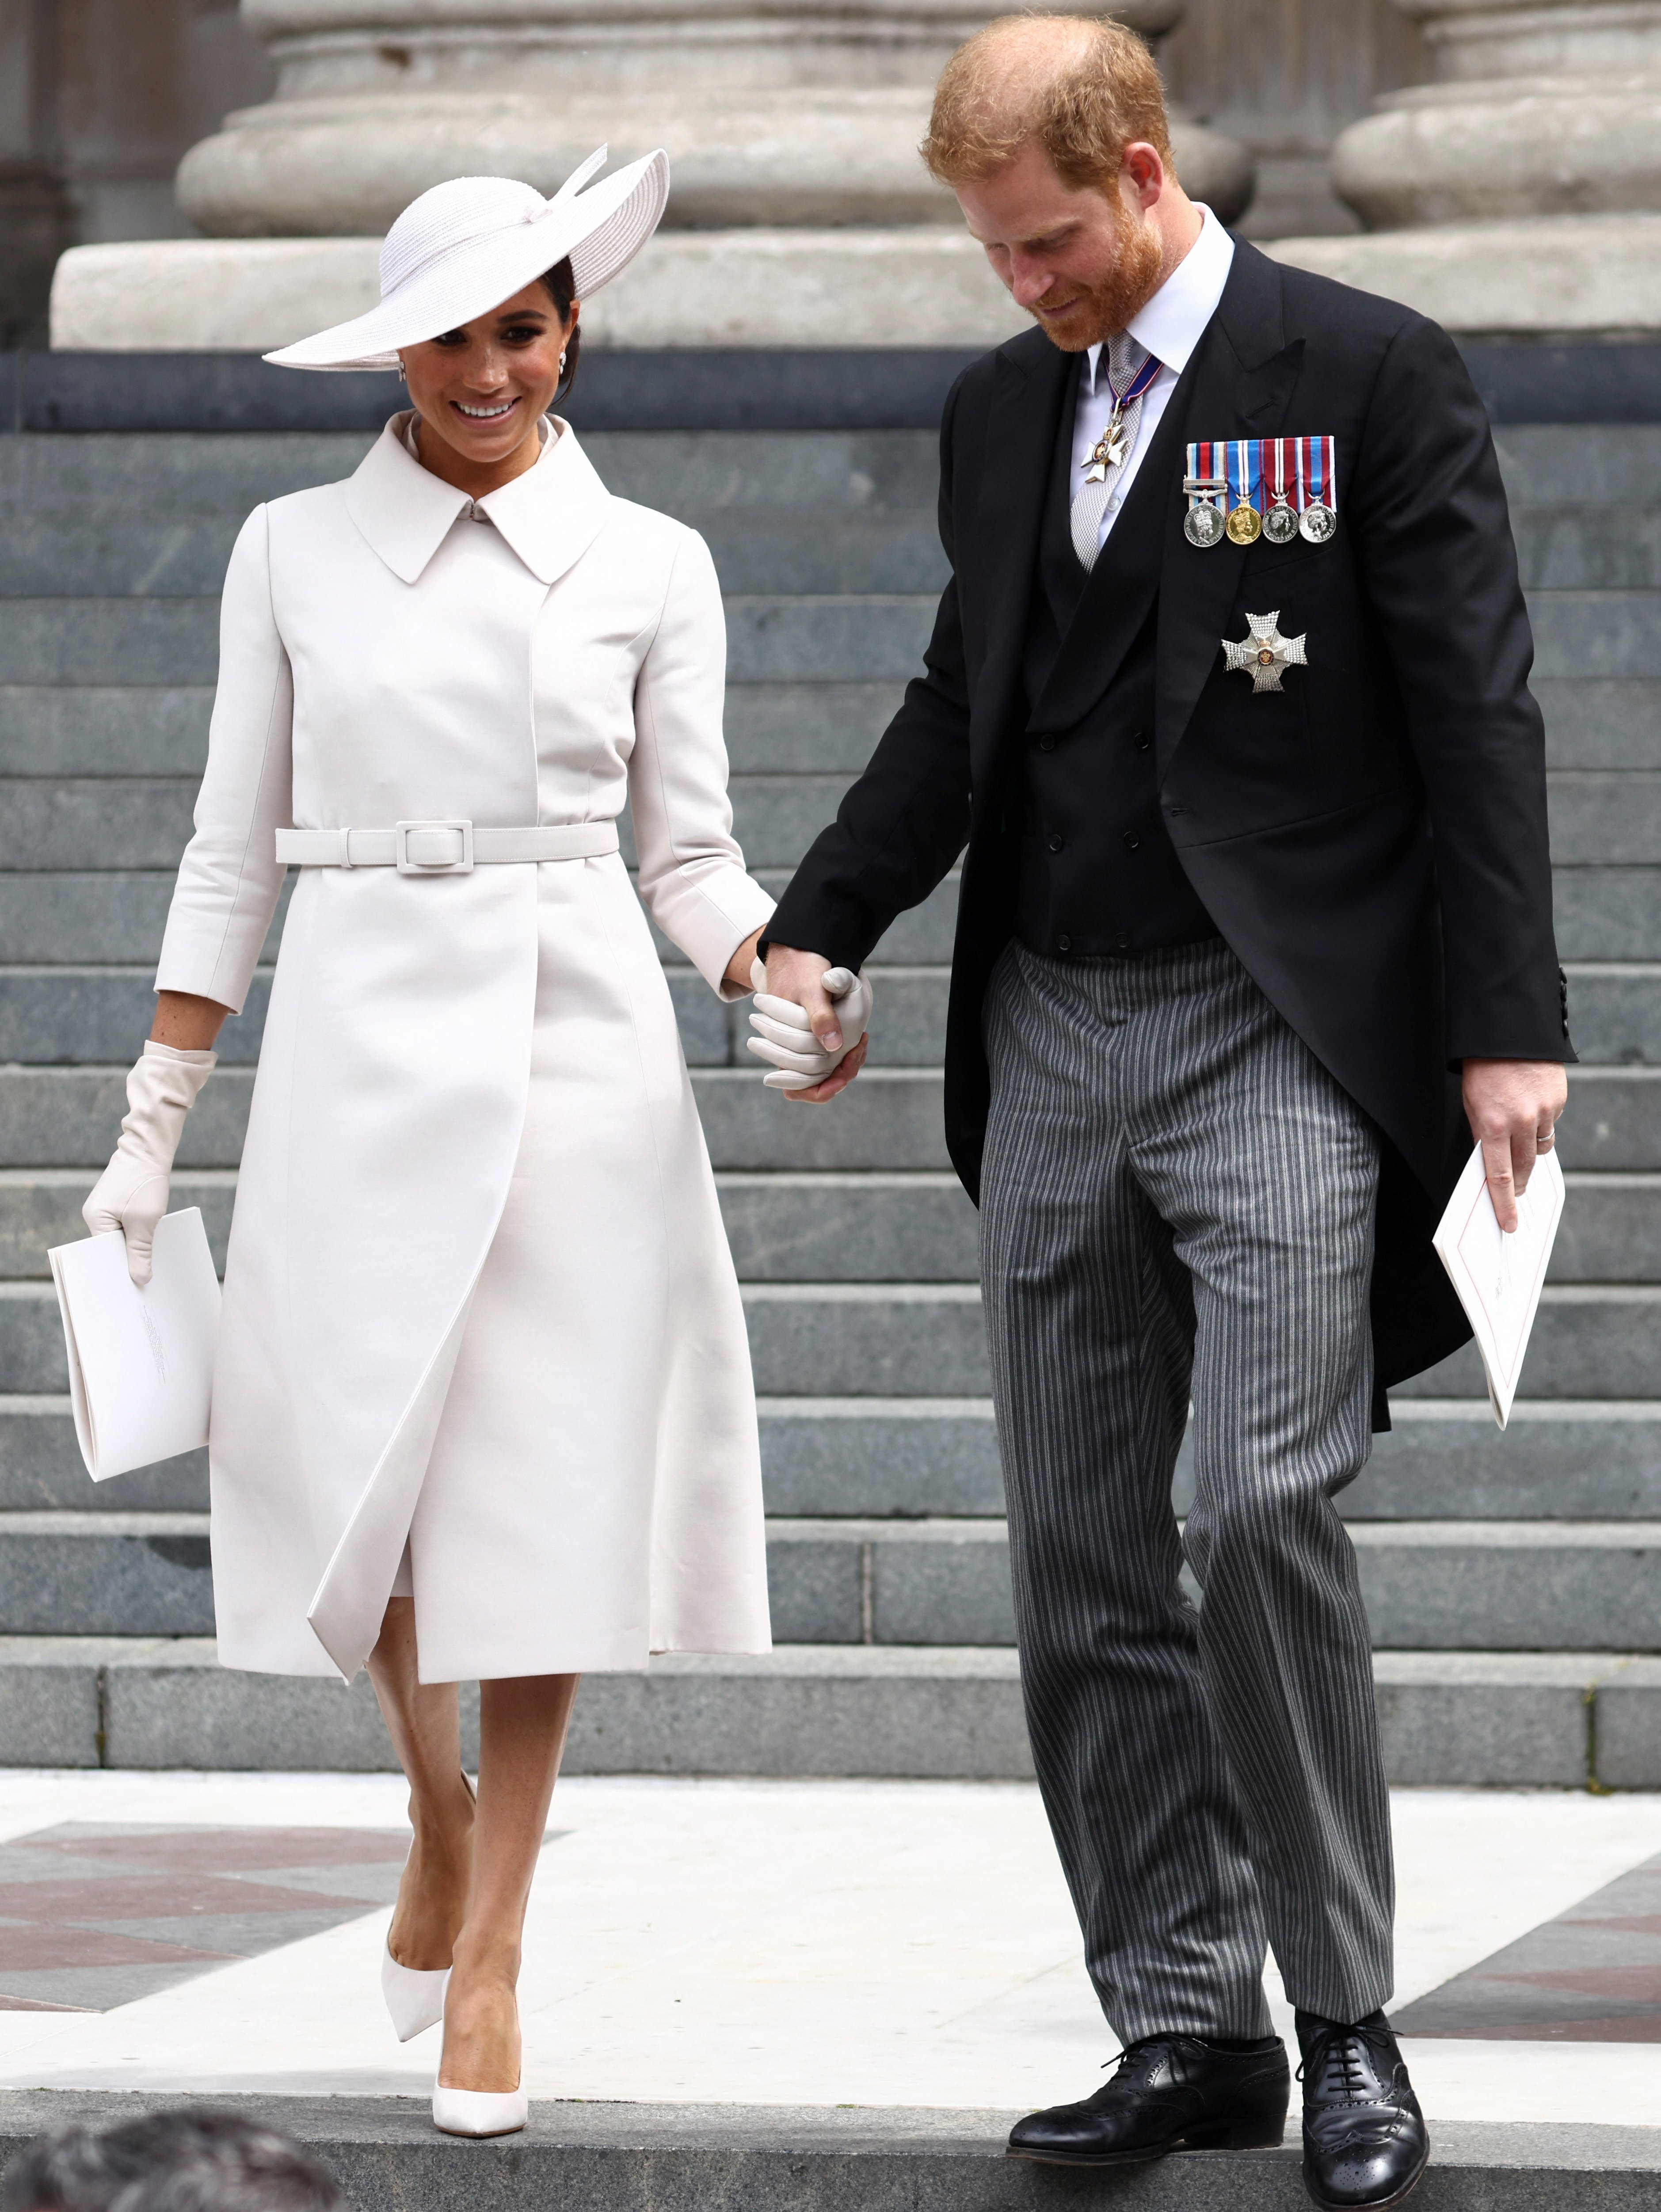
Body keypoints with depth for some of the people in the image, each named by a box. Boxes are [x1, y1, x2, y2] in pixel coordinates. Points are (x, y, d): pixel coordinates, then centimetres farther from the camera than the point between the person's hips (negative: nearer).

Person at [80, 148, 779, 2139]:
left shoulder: (649, 565, 5)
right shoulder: (293, 554, 5)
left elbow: (690, 854, 7)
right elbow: (232, 853, 8)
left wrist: (781, 978, -13)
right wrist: (150, 1123, 5)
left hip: (580, 1047, 0)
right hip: (362, 1034, 0)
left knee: (546, 1488, -3)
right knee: (350, 1466, -1)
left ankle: (490, 1956, 5)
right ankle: (437, 1808, 30)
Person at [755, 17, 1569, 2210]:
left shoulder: (1371, 377, -4)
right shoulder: (1002, 409, 14)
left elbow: (1475, 713, -6)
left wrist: (1506, 1025, -12)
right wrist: (814, 933, 8)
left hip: (1281, 1038, -6)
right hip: (1053, 1043, 6)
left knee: (1263, 1509, -17)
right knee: (1081, 1562, 5)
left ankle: (1346, 2023, -5)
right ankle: (1184, 2029, 12)